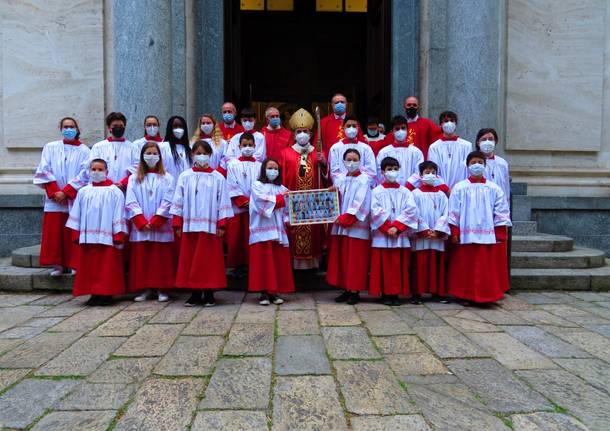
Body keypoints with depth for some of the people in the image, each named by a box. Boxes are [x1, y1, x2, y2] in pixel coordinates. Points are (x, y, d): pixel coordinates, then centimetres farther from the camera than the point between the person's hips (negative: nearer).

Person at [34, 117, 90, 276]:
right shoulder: (50, 147, 9)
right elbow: (44, 172, 2)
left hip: (75, 200, -1)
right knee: (54, 233, 1)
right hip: (54, 200, 2)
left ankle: (74, 264, 8)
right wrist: (55, 192, -10)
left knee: (73, 234, 0)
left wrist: (65, 192, -12)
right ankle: (57, 264, 9)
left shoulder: (84, 151, 4)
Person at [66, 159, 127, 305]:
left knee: (107, 267, 0)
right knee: (90, 266, 8)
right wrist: (76, 234, 8)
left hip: (107, 238, -4)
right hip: (88, 237, 4)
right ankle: (94, 293, 17)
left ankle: (107, 294, 8)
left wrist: (118, 236, -8)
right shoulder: (83, 192, 10)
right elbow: (76, 215, 13)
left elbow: (119, 216, -5)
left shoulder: (114, 191, -2)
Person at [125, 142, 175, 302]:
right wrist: (143, 223, -10)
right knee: (141, 258, 4)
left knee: (162, 258, 1)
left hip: (161, 228, -1)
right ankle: (144, 289, 13)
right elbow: (130, 203, 1)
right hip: (140, 228, 2)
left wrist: (155, 222, -12)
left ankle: (161, 289, 9)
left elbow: (168, 203, -4)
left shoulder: (167, 179, 4)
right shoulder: (134, 179, 9)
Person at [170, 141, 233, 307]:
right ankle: (194, 293, 16)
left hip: (210, 226, -1)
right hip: (190, 226, 2)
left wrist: (221, 225, -5)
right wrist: (177, 225, 1)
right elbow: (178, 202, 6)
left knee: (210, 259, 3)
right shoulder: (185, 177, 6)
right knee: (190, 260, 5)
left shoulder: (218, 178, 2)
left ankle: (209, 294, 13)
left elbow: (223, 203, 1)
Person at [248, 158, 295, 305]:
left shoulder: (282, 188, 14)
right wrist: (280, 198, -5)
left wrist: (287, 220, -9)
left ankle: (274, 292, 11)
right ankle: (264, 293, 3)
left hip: (278, 231, 4)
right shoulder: (257, 186, 3)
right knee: (264, 261, -3)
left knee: (278, 261, 3)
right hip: (262, 230, -4)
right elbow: (263, 204, -12)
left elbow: (286, 208, 9)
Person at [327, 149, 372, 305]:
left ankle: (355, 291, 8)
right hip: (339, 225, 5)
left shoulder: (363, 180, -3)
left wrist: (345, 219, -15)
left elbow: (359, 204, -12)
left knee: (355, 260, -1)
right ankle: (345, 289, 17)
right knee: (341, 259, 7)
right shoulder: (340, 179, 11)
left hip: (356, 227, -5)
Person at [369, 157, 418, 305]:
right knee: (383, 266, 0)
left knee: (399, 266, 4)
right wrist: (388, 228, -14)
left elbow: (411, 210, -3)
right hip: (382, 235, -2)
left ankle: (396, 293, 12)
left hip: (401, 236, 2)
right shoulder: (377, 191, 3)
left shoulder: (405, 192, 9)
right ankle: (385, 294, 9)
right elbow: (376, 212, -7)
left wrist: (397, 227, -13)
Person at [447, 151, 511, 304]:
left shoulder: (494, 189, 4)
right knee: (466, 269, 4)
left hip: (489, 236, 1)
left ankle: (487, 296, 17)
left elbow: (501, 214, 4)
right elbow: (453, 212, -1)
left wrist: (500, 235, -1)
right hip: (466, 236, -1)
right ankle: (466, 296, 16)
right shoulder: (459, 188, 1)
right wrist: (454, 233, -6)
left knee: (488, 269, 5)